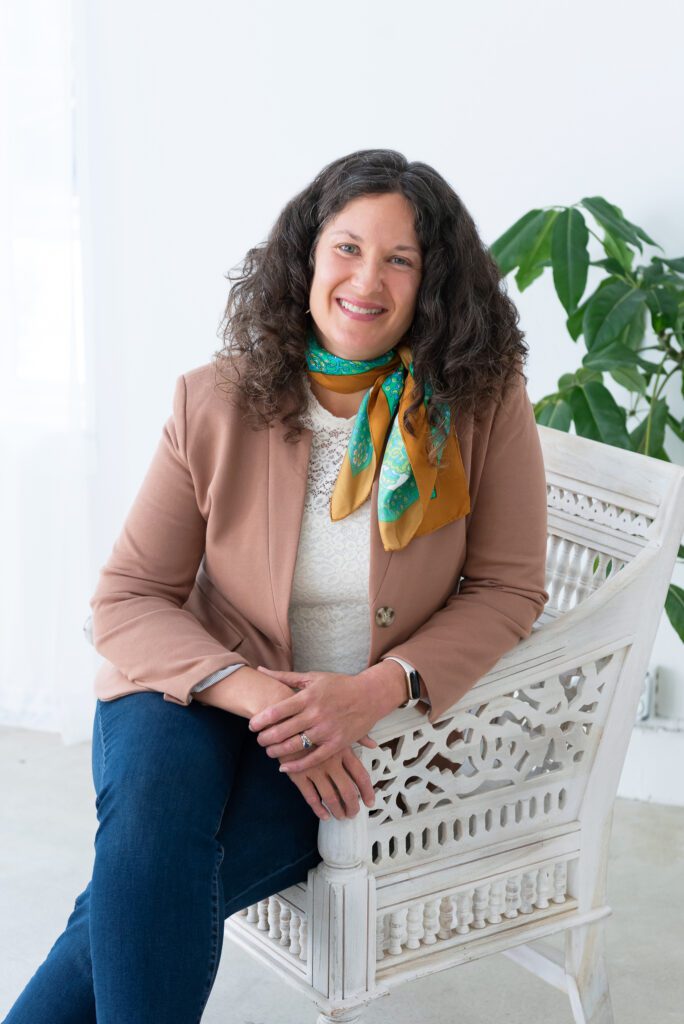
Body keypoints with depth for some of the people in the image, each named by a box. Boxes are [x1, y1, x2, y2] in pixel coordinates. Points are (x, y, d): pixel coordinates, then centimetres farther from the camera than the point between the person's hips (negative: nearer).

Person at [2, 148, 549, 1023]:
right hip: (202, 690, 1)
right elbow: (126, 599, -4)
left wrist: (377, 689, -19)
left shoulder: (482, 404, -5)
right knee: (153, 828, -33)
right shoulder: (216, 403, -4)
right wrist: (257, 695, -22)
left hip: (373, 721, -1)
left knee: (146, 890, -27)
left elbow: (509, 588, -2)